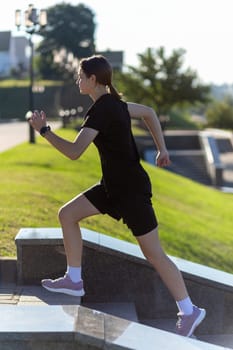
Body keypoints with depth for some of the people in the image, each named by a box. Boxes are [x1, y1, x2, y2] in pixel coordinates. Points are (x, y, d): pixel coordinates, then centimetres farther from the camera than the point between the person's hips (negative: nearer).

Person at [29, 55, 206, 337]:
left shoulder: (100, 110, -21)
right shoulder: (113, 103, 8)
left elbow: (74, 152, -28)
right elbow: (149, 112, 22)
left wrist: (43, 130, -19)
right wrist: (161, 148, 20)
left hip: (131, 189, -10)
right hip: (113, 185, 10)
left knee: (154, 254, -2)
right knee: (67, 214, 8)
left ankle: (189, 312, 9)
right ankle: (74, 281, 16)